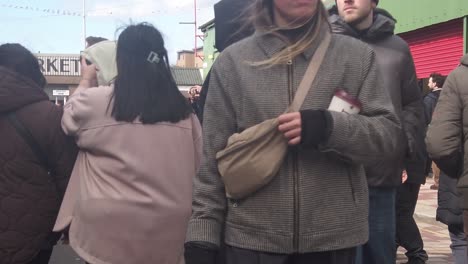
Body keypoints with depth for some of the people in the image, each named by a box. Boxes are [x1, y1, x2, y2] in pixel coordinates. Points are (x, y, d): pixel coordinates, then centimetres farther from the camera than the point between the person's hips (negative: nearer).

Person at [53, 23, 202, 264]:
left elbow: (69, 120, 11)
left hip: (109, 233, -2)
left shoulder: (96, 101, -10)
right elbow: (196, 168, 7)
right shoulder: (183, 110, -2)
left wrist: (86, 81, 25)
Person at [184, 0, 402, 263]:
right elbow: (213, 157, 2)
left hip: (335, 234, 1)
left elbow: (390, 133, 0)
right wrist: (202, 234, -1)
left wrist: (329, 126, -17)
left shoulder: (357, 55, 3)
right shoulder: (233, 60, 2)